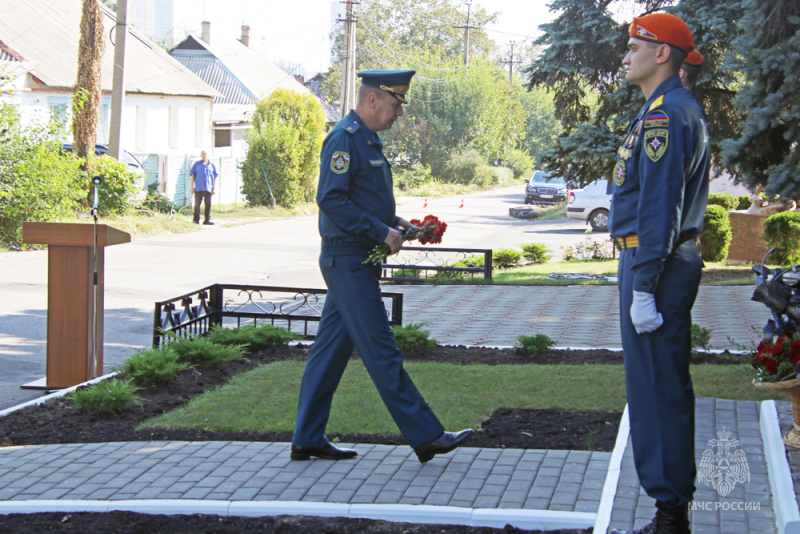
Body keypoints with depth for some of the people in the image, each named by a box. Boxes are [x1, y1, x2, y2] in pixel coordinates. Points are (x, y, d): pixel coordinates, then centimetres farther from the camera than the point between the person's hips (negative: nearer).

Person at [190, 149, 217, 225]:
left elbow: (214, 177, 12)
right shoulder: (197, 164, 9)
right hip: (198, 187, -1)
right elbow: (193, 175, 9)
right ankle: (196, 219, 7)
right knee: (197, 204, -2)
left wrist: (214, 188, 6)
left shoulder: (212, 165, 11)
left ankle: (207, 220, 4)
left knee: (208, 204, -1)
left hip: (208, 188, 1)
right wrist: (192, 187, 2)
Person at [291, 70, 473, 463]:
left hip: (356, 262, 10)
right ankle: (426, 436, -3)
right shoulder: (345, 138, -14)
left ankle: (307, 439, 15)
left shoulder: (368, 139, 18)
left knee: (331, 349, 11)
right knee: (380, 352, -6)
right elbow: (330, 199, -22)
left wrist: (394, 224, 11)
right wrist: (381, 231, -20)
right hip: (349, 260, -10)